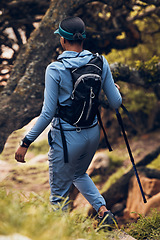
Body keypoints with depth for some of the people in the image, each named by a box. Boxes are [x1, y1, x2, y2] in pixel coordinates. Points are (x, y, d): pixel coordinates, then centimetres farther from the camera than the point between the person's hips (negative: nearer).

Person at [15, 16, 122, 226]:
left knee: (59, 191, 10)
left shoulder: (55, 69, -17)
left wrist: (26, 143, -10)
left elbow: (48, 113, -17)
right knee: (79, 174, 32)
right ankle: (103, 209, 14)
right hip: (93, 133, 6)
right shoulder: (100, 62, -5)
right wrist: (116, 90, 25)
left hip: (67, 138, -5)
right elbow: (116, 103, 1)